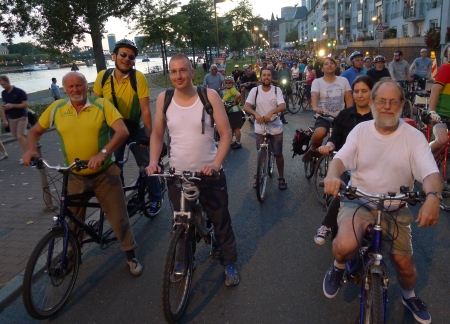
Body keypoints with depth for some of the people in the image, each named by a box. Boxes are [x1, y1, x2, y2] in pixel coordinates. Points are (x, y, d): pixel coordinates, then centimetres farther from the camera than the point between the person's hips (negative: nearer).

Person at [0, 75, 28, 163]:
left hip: (21, 117, -6)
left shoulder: (19, 92, -13)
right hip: (11, 118, 7)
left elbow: (25, 104, -15)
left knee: (20, 136, -14)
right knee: (17, 137, 7)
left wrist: (12, 105, -23)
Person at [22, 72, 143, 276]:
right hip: (75, 177, 3)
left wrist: (103, 153, -34)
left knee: (118, 216, 4)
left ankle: (130, 256, 23)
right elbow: (36, 131, 11)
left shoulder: (102, 105, -10)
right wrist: (30, 150, -9)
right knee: (73, 220, 16)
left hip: (104, 174, -2)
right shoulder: (56, 108, -1)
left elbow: (122, 131, -20)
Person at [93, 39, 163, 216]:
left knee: (146, 165, 4)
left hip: (134, 129, -2)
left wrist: (149, 134, -20)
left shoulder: (138, 77, -19)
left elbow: (145, 109, -20)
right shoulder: (103, 76, -10)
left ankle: (156, 198, 24)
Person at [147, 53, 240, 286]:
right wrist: (153, 161, -9)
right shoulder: (163, 99, -3)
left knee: (221, 220, 10)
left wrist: (216, 163, -22)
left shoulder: (210, 96, -10)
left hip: (208, 171, -2)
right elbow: (157, 134, 6)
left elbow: (225, 133, -9)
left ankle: (229, 263, 32)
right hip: (177, 172, 3)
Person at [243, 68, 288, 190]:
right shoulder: (255, 90, -4)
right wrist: (256, 113, -32)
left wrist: (271, 112, -35)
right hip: (260, 128, 1)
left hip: (275, 127, 0)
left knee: (278, 153, 6)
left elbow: (283, 107, -16)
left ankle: (281, 178, 22)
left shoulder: (277, 90, -5)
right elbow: (246, 107, -13)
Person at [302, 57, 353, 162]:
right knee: (319, 134, -34)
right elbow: (314, 96, -18)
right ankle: (313, 150, 0)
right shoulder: (317, 81, 0)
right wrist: (315, 108, -40)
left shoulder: (343, 80, 8)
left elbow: (349, 99, 5)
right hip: (324, 117, -3)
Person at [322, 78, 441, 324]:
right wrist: (333, 175, -37)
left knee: (404, 263, 4)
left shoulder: (413, 137, -6)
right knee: (346, 246, -28)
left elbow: (430, 172, -16)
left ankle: (409, 296, 41)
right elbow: (341, 157, -12)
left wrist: (433, 196, -39)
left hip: (396, 209, 1)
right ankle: (338, 267, 9)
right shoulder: (361, 130, -2)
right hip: (358, 202, -1)